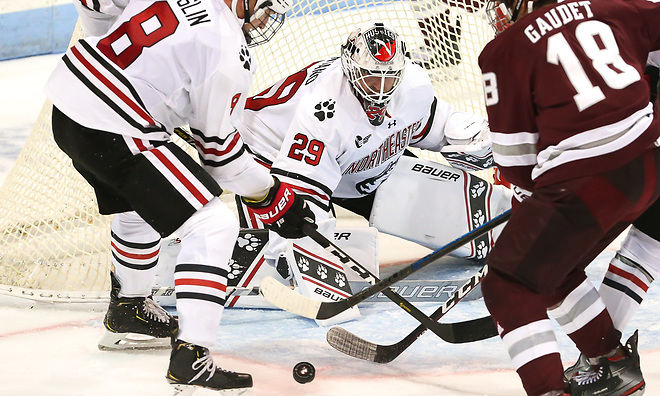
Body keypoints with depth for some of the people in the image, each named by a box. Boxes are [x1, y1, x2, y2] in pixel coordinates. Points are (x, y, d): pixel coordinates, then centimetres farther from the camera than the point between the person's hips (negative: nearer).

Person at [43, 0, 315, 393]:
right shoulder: (229, 54, -15)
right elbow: (218, 148, -5)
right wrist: (273, 197, 6)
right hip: (114, 135, -10)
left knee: (140, 207, 34)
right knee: (213, 226, -7)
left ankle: (129, 309, 55)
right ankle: (191, 359, -13)